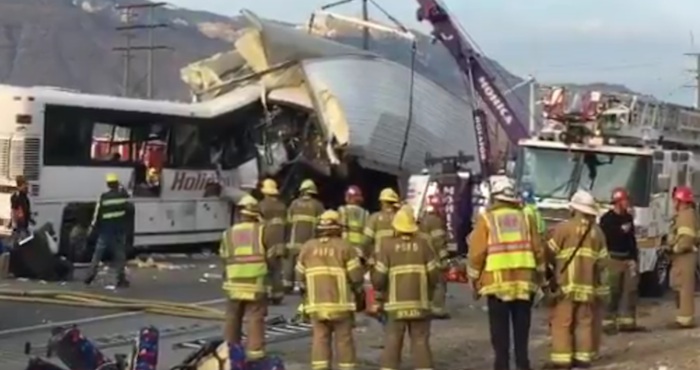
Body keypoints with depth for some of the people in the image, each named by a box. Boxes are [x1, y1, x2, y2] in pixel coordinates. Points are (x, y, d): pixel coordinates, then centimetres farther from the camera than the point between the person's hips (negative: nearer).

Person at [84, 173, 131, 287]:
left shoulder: (103, 197, -5)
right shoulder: (123, 196, -1)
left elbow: (97, 213, -4)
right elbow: (130, 210, 8)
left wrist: (92, 228, 2)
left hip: (106, 229, -1)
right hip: (120, 229, 1)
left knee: (98, 252, 9)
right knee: (119, 254, 4)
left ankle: (91, 274, 3)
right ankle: (121, 279, 1)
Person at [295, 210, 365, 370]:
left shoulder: (307, 247, 6)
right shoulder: (344, 247, -5)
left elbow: (300, 276, 7)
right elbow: (356, 275, -7)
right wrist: (357, 291, 13)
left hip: (316, 303, 3)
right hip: (340, 303, -3)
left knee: (320, 339, 5)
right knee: (344, 340, 5)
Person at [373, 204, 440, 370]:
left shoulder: (387, 246, -5)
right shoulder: (423, 244, -1)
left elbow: (378, 279, -8)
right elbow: (434, 275, -3)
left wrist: (380, 289, 14)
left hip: (396, 305, -1)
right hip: (420, 304, 1)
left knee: (392, 345, 7)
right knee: (421, 344, 6)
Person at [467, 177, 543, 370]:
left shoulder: (486, 219, -1)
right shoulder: (525, 218, 9)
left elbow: (477, 254, -5)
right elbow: (539, 251, 8)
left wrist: (474, 281, 3)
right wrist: (538, 277, 17)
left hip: (497, 283, -3)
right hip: (524, 283, 3)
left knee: (500, 332, 2)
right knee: (521, 330, 11)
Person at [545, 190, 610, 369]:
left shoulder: (564, 227, -7)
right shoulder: (597, 231, 10)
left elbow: (550, 253, -5)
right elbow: (602, 262, 10)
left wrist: (558, 265, 16)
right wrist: (602, 287, 15)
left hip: (566, 283, -5)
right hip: (588, 284, 5)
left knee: (561, 321, -3)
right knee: (584, 321, 10)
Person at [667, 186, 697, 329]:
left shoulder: (687, 215, -15)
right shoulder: (682, 215, 19)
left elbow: (686, 239, -23)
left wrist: (674, 249, -15)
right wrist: (671, 249, 12)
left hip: (685, 256, -11)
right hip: (680, 256, 11)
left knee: (684, 288, -11)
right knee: (680, 288, 15)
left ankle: (686, 319, -11)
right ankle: (684, 318, 21)